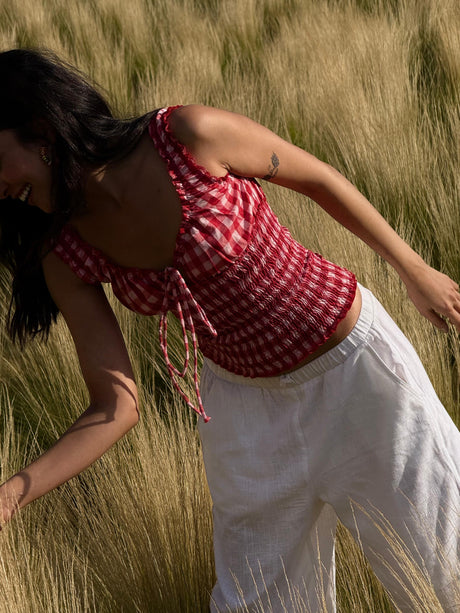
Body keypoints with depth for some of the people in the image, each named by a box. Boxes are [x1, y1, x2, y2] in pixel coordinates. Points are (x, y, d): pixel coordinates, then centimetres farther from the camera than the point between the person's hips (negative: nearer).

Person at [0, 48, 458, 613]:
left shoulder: (190, 136, -25)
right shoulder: (67, 256, -11)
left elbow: (315, 176, -9)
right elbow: (115, 408, -11)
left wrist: (413, 269, 1)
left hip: (353, 363, -4)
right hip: (242, 399, 4)